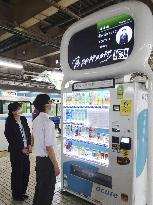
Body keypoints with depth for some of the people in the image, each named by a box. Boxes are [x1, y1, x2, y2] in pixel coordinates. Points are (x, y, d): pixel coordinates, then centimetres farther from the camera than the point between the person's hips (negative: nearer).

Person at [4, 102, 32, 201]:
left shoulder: (23, 119, 4)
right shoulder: (9, 122, -11)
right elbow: (10, 138, -12)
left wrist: (29, 145, -1)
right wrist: (21, 149, -11)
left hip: (25, 149, 5)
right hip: (16, 151, -5)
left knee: (26, 171, 11)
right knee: (17, 172, 7)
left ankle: (22, 192, 30)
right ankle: (16, 195, 26)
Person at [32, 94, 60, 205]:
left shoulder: (36, 120, 4)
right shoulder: (48, 122, -23)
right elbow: (49, 147, -23)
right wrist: (56, 165, -16)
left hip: (39, 158, 8)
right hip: (46, 160, -8)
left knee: (39, 186, 24)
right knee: (48, 190, 10)